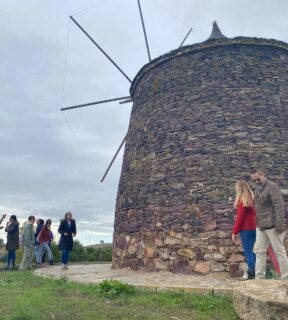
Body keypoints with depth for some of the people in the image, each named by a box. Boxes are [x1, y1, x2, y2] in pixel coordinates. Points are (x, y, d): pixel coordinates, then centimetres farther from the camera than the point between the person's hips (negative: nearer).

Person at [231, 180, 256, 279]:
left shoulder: (242, 199, -8)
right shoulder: (252, 198, 14)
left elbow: (240, 217, -12)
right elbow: (255, 214, 12)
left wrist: (234, 231, -9)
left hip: (246, 228, -7)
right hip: (254, 227, 7)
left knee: (247, 251, -3)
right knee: (252, 250, 12)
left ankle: (252, 273, -6)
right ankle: (256, 272, 13)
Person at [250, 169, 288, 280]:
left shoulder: (272, 186, -10)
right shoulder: (259, 189, 14)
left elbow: (279, 206, -16)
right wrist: (258, 223, 11)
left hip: (272, 225, -8)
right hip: (261, 226, 8)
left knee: (279, 251, 2)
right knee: (259, 251, 10)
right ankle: (259, 277, 17)